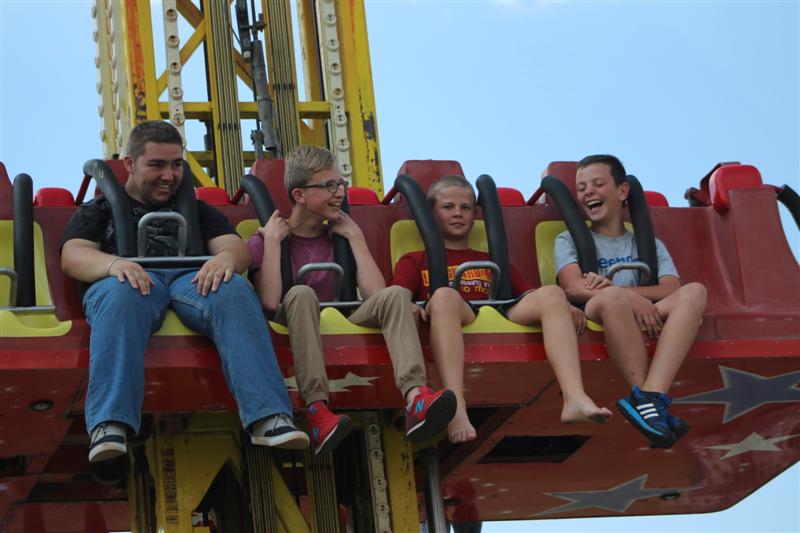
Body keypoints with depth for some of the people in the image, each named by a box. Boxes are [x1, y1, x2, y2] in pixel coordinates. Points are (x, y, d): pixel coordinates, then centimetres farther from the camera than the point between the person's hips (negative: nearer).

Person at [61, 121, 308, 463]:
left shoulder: (196, 210, 36)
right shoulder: (98, 211, 29)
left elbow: (238, 248, 19)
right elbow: (73, 256, 9)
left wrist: (226, 257, -10)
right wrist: (114, 263, -16)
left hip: (192, 279, 2)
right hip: (133, 280, -2)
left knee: (234, 291, -35)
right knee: (120, 297, -41)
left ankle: (268, 418, -50)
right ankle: (110, 428, -56)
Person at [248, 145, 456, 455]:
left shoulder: (340, 237, 18)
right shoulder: (266, 240, 6)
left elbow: (376, 294, 0)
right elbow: (269, 301, -16)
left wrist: (355, 237, 4)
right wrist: (273, 239, -8)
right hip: (290, 334, -3)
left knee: (396, 295, -21)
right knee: (301, 294, -34)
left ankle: (416, 400, -46)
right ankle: (317, 409, -49)